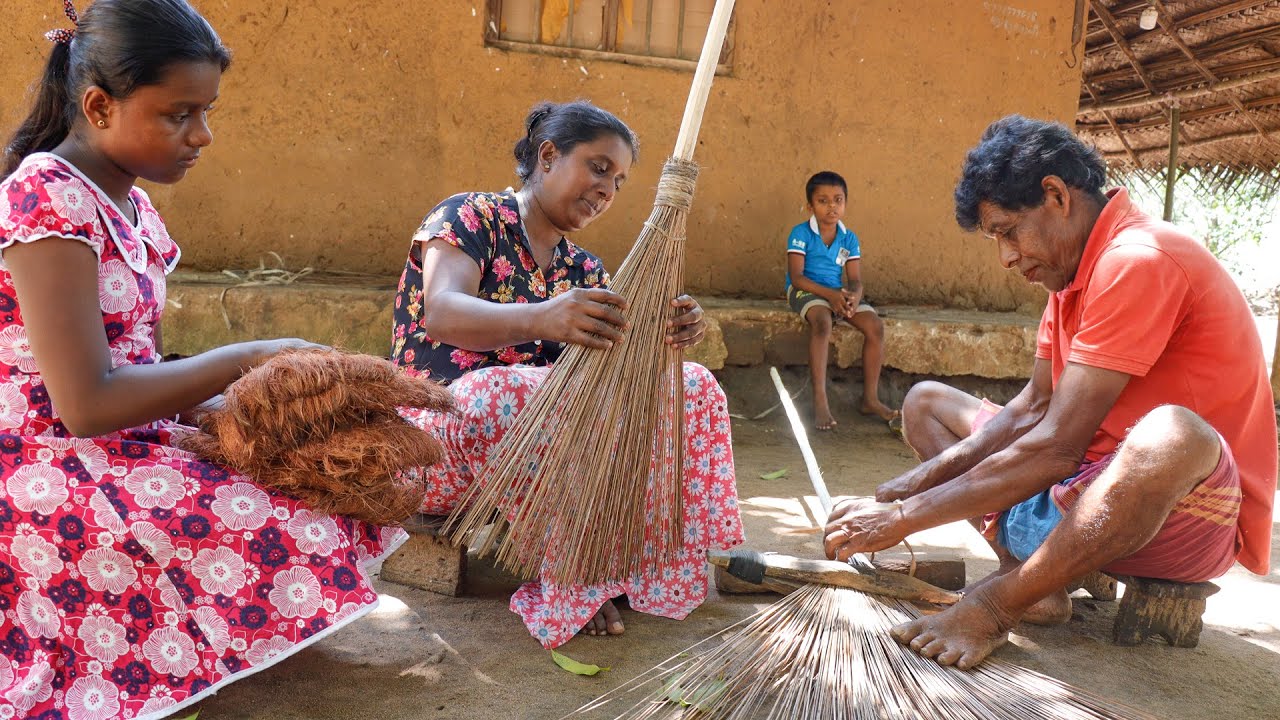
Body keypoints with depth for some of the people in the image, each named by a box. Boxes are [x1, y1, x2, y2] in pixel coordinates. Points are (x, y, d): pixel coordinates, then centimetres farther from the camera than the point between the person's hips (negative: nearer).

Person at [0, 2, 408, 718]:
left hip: (125, 442, 9)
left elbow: (134, 367, 11)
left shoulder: (132, 206, 12)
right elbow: (85, 402, -21)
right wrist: (248, 361, -16)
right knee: (293, 536, -25)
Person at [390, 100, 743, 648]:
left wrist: (667, 334, -25)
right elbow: (443, 313, -26)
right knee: (495, 392, -40)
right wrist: (541, 320, -45)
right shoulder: (469, 217, -6)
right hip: (434, 437, -5)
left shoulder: (584, 271, 12)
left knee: (691, 386, -8)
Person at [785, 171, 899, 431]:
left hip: (839, 293, 5)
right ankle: (820, 400, -37)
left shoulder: (849, 238, 7)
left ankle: (870, 399, -6)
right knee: (822, 321, -37)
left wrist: (853, 298, -22)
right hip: (806, 290, -5)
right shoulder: (801, 233, -6)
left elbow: (855, 280, 3)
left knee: (875, 325, -16)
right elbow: (796, 277, -14)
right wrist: (830, 294, -25)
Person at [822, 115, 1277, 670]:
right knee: (925, 402, 9)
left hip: (1193, 503, -9)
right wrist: (917, 482, -5)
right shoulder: (1075, 268, 10)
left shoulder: (1138, 261, -22)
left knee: (1168, 437, -43)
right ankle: (1031, 575, -12)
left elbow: (1054, 446, -27)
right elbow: (1032, 409, 8)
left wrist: (905, 517, -22)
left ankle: (994, 604, -22)